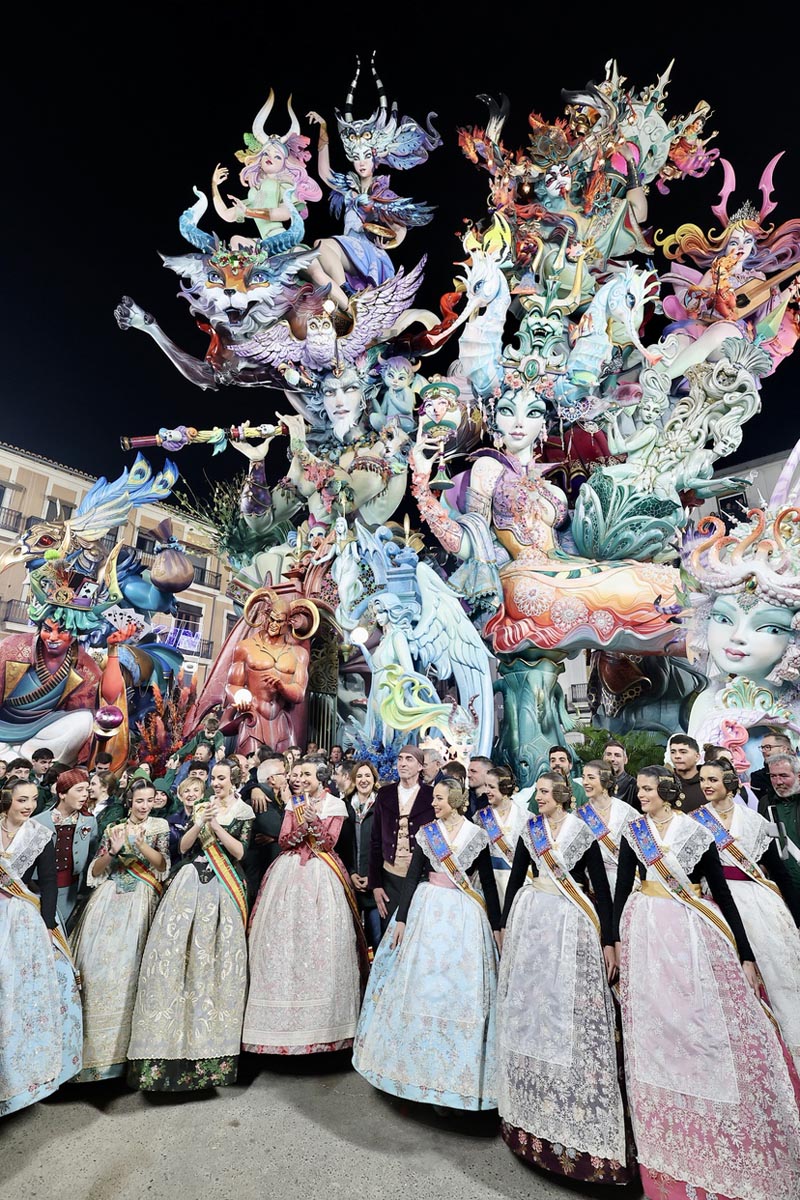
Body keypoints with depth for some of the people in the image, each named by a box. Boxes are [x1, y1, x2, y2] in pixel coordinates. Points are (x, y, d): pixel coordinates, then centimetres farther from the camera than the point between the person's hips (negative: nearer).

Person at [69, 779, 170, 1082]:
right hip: (107, 900, 2)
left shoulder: (160, 826, 4)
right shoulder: (113, 828, 11)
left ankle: (119, 1043, 11)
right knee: (96, 961, -3)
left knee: (126, 964, -7)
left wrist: (139, 842, -17)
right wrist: (113, 850, -10)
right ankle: (93, 1041, 14)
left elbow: (163, 865, -5)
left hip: (139, 901, -2)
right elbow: (96, 871, 9)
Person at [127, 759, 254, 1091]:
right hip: (191, 883, 3)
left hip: (223, 888, -2)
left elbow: (239, 852, -6)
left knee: (217, 956, 2)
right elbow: (183, 846, 5)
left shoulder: (243, 812, 2)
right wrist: (200, 823, -11)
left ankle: (212, 1033, 18)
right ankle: (172, 1029, 12)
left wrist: (215, 826, -13)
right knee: (176, 950, -2)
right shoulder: (201, 807, 11)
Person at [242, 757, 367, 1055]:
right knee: (284, 938, 3)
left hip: (321, 876, -3)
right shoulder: (293, 804, 9)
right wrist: (302, 827, -14)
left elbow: (330, 842, -7)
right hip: (290, 874, 3)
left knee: (319, 940, -2)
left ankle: (320, 1019, 13)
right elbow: (283, 841, 3)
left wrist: (315, 821, -21)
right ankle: (287, 1014, 16)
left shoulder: (335, 805, -1)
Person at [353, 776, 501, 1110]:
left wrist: (496, 924, 4)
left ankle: (456, 1069, 20)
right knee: (422, 982, 5)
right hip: (428, 909, 1)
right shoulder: (426, 833, 0)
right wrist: (401, 918, -5)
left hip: (465, 914, -1)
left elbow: (488, 882, 2)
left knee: (461, 987, 3)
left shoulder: (476, 836, -3)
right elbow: (412, 876, -1)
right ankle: (420, 1061, 24)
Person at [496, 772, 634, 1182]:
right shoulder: (530, 830, 4)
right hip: (531, 918, 4)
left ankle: (579, 1115, 16)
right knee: (530, 1005, 9)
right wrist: (504, 924, 11)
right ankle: (532, 1107, 27)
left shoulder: (582, 832, -6)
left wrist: (608, 941, -6)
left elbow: (601, 887, -4)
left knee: (572, 1011, 0)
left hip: (572, 922, -3)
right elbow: (515, 877, 10)